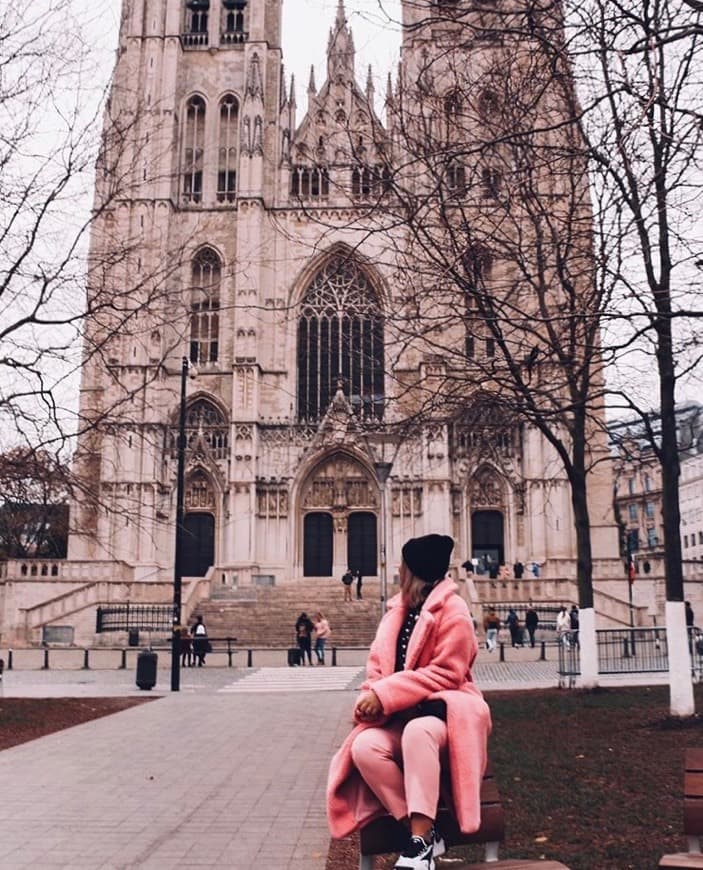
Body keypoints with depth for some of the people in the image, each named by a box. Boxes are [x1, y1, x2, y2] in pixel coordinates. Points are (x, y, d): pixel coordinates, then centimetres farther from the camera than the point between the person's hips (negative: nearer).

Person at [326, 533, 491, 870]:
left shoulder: (452, 610, -9)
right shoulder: (398, 609, 14)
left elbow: (445, 673, -16)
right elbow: (378, 666, 12)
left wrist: (384, 695, -20)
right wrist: (370, 697, -11)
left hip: (441, 710, -6)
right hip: (400, 716, 6)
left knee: (418, 732, -41)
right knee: (364, 748, -25)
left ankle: (421, 838, -32)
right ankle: (424, 833, -17)